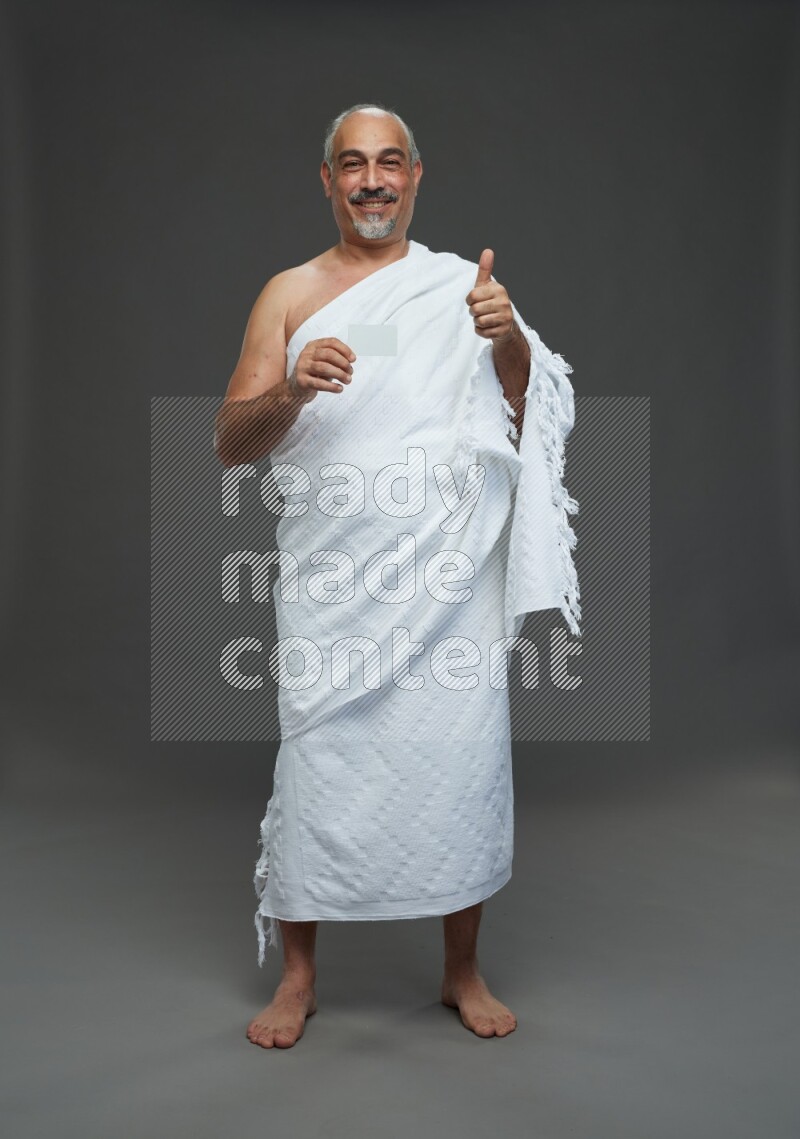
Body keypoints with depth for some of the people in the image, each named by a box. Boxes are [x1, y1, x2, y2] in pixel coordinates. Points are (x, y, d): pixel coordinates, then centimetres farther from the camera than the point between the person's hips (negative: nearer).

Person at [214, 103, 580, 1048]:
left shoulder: (465, 285, 12)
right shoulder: (289, 294, 9)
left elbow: (540, 408, 5)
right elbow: (229, 443, 2)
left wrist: (509, 336, -15)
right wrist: (291, 392, -19)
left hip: (452, 578, 1)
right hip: (331, 579, 0)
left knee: (463, 759, 4)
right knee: (319, 760, 2)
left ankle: (462, 970, 25)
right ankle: (297, 975, 23)